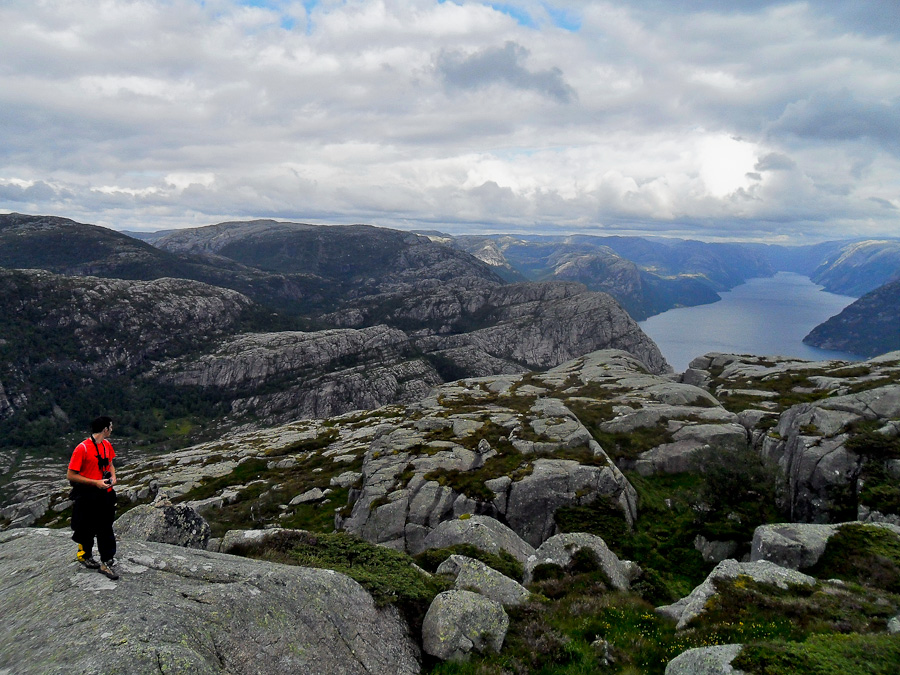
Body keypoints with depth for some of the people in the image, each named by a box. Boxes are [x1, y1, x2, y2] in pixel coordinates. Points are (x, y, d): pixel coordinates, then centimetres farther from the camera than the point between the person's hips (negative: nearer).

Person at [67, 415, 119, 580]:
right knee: (87, 530, 12)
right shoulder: (82, 448, -18)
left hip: (106, 494, 6)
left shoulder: (107, 445, 4)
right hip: (88, 497, -6)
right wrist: (95, 482, -20)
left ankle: (107, 563, 15)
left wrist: (113, 477, 0)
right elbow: (71, 475, -16)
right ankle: (84, 555, 38)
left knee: (106, 529, 8)